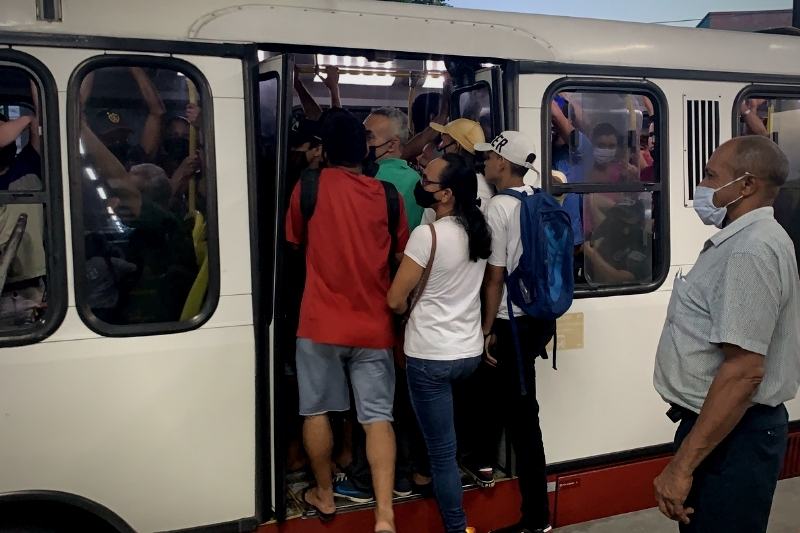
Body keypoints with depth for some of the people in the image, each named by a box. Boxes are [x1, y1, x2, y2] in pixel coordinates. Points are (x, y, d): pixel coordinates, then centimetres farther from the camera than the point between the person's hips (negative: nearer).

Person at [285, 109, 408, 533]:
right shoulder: (386, 194, 1)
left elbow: (294, 244, 11)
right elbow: (402, 256, 9)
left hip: (320, 321, -1)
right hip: (374, 323, 2)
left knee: (316, 411, 15)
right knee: (378, 417, 3)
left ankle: (324, 495, 28)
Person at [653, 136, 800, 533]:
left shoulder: (752, 250, -22)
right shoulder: (743, 240, 13)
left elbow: (744, 370, -28)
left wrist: (681, 465, -27)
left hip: (732, 435, -10)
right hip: (716, 424, 10)